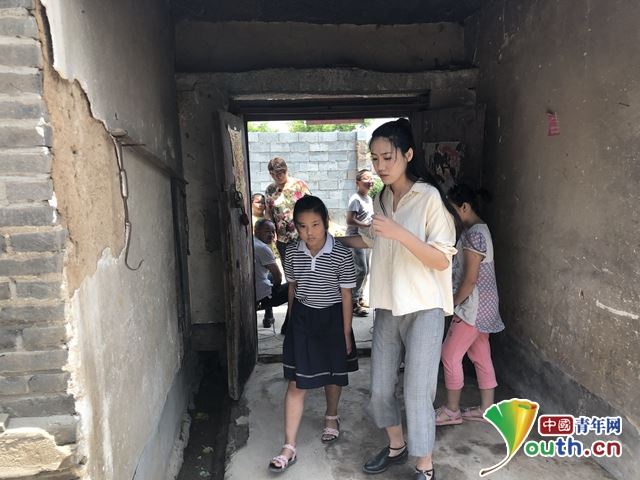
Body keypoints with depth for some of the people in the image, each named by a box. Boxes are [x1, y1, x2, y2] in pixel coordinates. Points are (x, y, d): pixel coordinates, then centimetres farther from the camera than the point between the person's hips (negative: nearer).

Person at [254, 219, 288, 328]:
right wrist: (276, 286, 2)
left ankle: (268, 318, 38)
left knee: (270, 276, 35)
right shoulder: (263, 248, -20)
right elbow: (278, 276, -18)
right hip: (262, 297, -9)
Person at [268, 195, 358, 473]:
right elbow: (292, 288, 6)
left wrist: (346, 333, -6)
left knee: (333, 374, 19)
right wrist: (292, 320, 12)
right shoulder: (292, 252, -7)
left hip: (331, 319, -1)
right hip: (302, 318, 2)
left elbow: (346, 296, -9)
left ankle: (331, 417, 48)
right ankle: (289, 447, 9)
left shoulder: (341, 255, -16)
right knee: (296, 383, 0)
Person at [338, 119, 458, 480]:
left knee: (417, 393, 0)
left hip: (423, 310, -6)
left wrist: (400, 233, -28)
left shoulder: (430, 197, -12)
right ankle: (397, 447, 38)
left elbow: (443, 260, -17)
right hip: (387, 308, 6)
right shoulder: (381, 199, 7)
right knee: (380, 388, 14)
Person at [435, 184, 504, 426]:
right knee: (481, 355, 15)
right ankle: (486, 408, 26)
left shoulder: (474, 234, -21)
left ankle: (451, 410, 13)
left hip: (474, 305, -10)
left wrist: (452, 304, -11)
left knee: (450, 354, -1)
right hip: (481, 305, 10)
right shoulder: (478, 229, 12)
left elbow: (470, 278, -22)